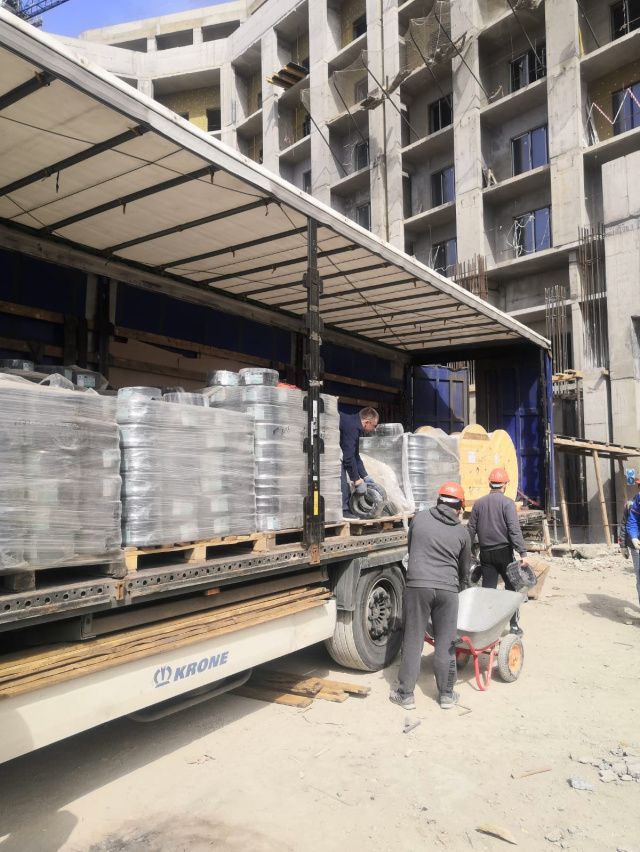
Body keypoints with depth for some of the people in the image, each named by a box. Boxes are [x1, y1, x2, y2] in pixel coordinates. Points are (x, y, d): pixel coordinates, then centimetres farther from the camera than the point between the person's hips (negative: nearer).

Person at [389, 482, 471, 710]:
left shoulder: (420, 518, 7)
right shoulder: (461, 532, 10)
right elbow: (465, 569, 20)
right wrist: (463, 589, 39)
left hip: (417, 586, -1)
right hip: (447, 589, 1)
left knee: (413, 640, 6)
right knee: (445, 643, 11)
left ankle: (406, 694, 14)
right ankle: (446, 694, 22)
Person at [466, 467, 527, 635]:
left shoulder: (479, 503, 6)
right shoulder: (507, 503, -8)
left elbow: (471, 529, 8)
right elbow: (514, 530, -16)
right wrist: (522, 552, -16)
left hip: (485, 552, 4)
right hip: (503, 551, -3)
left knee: (488, 589, 8)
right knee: (511, 588, 10)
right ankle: (514, 625, 13)